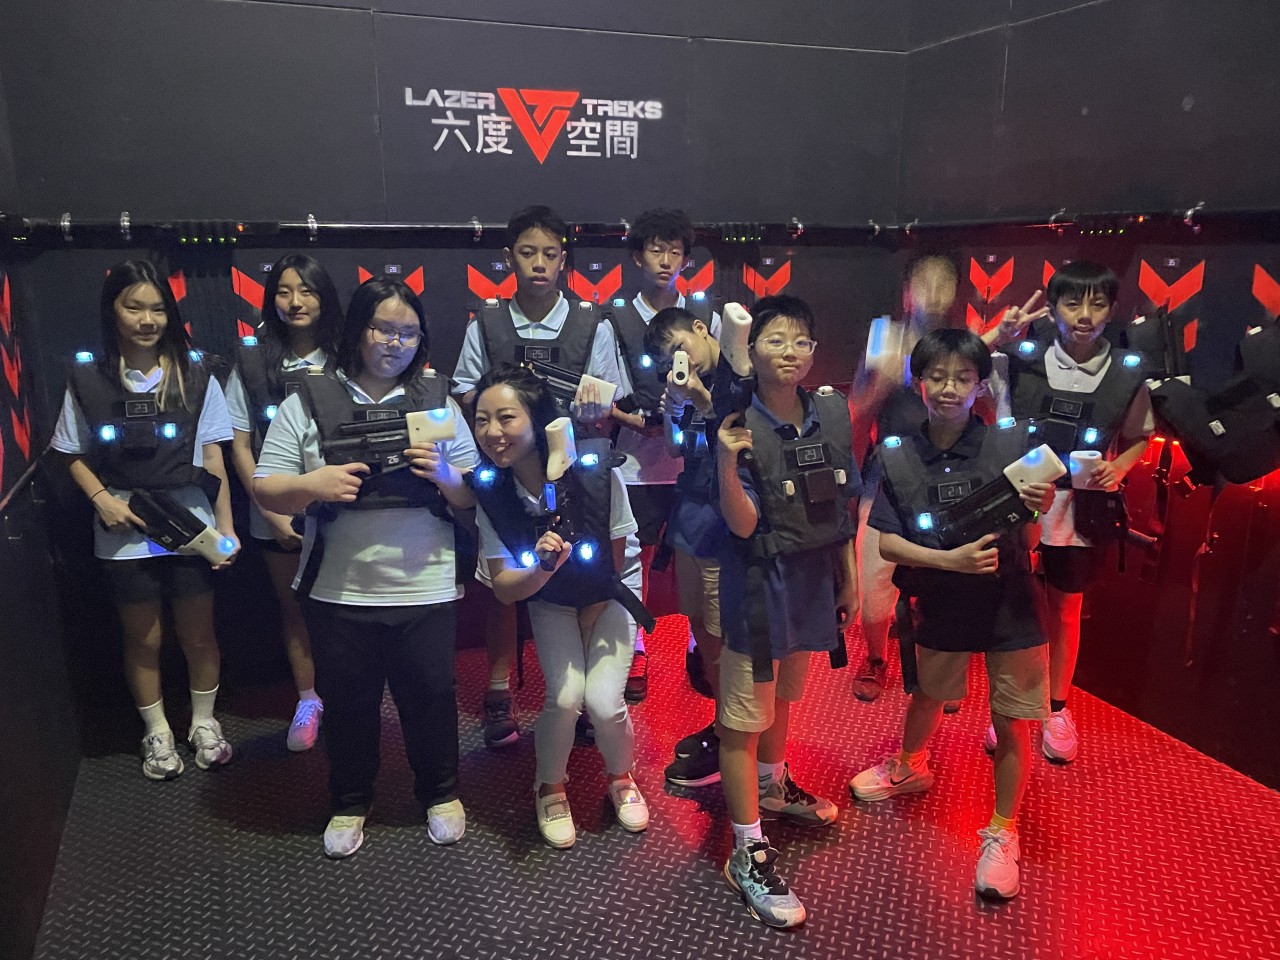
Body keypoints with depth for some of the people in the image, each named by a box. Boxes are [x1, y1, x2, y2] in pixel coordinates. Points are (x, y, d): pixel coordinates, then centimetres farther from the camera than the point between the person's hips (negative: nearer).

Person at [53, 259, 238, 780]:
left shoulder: (196, 378, -4)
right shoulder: (88, 380, -3)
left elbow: (213, 458, -3)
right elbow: (73, 455, 6)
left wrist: (226, 528, -6)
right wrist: (102, 498, -11)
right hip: (124, 535, 1)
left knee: (199, 635, 12)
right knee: (143, 640, 14)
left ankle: (204, 723, 34)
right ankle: (157, 732, 34)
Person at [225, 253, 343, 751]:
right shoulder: (253, 361, -3)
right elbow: (239, 445, 0)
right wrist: (271, 511, -5)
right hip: (278, 517, 1)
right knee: (293, 607, 14)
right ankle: (307, 702, 31)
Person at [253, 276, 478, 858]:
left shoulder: (437, 399, 3)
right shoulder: (308, 402, 0)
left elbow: (473, 496, 4)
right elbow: (266, 490, -2)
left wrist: (447, 477, -17)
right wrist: (312, 485, -21)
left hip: (427, 588, 0)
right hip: (339, 591, 0)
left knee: (430, 695, 13)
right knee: (347, 701, 15)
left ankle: (441, 793, 37)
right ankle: (349, 803, 38)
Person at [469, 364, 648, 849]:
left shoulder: (595, 469, -30)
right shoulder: (489, 490, -22)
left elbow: (614, 559, -14)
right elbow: (504, 586, -17)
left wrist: (587, 625, -5)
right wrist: (543, 568, -38)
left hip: (610, 591, -1)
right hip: (550, 599, 2)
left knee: (603, 701, -15)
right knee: (565, 695, -17)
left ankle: (621, 778, 19)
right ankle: (550, 789, 15)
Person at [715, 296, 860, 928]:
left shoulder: (832, 414, -1)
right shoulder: (740, 428, -17)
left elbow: (844, 507, 7)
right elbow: (743, 524, -20)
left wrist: (850, 580, 10)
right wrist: (726, 461, -36)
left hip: (814, 583, 6)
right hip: (759, 588, -6)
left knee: (784, 695, 25)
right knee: (744, 718, 2)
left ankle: (771, 786, 49)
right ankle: (748, 853, 14)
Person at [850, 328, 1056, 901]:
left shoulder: (1012, 443, -15)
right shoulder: (897, 457, -10)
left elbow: (1031, 530, -6)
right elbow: (888, 544, -10)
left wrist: (1041, 504, -29)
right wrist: (951, 560, -24)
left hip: (1010, 601, -2)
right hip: (940, 604, 2)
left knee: (1010, 722, 6)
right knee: (928, 696, 23)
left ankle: (1002, 834, 27)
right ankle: (909, 769, 53)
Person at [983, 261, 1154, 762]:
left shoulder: (1128, 374, -4)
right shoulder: (1019, 361, -10)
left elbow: (1140, 438, 10)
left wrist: (1118, 467, -9)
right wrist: (996, 337, -23)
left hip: (1081, 513, 1)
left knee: (1065, 611, 16)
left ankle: (1057, 708, 37)